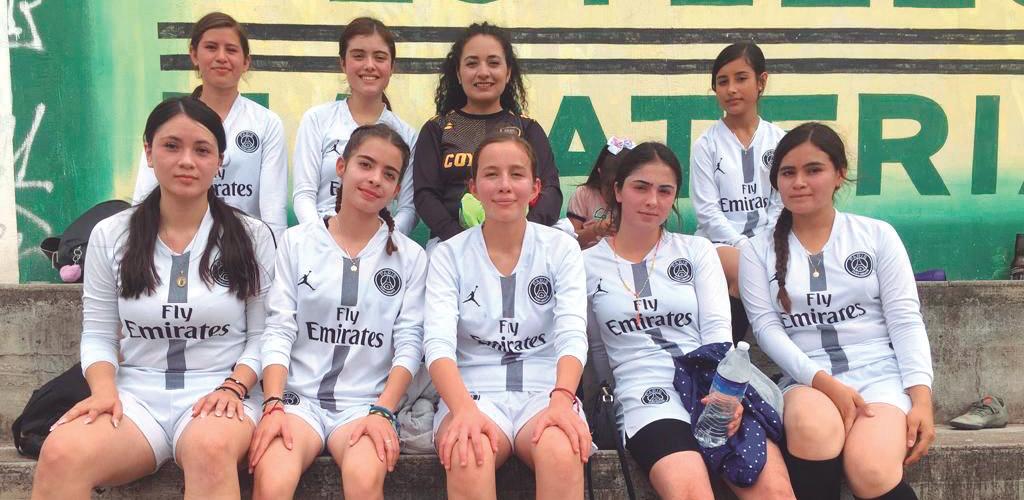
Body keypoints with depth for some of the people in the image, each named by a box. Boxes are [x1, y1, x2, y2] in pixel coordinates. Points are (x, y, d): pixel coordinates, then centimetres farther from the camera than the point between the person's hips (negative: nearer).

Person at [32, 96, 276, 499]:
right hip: (137, 394, 3)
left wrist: (234, 386, -13)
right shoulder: (110, 235, 9)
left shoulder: (252, 236, 4)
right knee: (61, 454, -30)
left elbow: (263, 337, 4)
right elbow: (97, 334, 10)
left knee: (211, 449, -39)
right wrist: (104, 390, -9)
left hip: (218, 394, -2)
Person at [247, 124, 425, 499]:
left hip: (366, 402, 0)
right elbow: (279, 331, 1)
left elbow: (409, 342, -1)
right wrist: (274, 405, -12)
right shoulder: (297, 242, 8)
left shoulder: (411, 257, 7)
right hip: (298, 397, 1)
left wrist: (382, 412, -14)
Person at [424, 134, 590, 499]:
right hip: (473, 391, 0)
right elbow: (438, 341, -10)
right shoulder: (450, 254, 4)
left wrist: (561, 399, -27)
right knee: (468, 458, -34)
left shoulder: (561, 248, 6)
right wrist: (464, 409, -29)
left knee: (562, 455, -33)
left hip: (544, 390, 1)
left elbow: (572, 335, -7)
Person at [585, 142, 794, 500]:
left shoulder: (697, 249, 15)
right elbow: (597, 349, 17)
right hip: (648, 396, -2)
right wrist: (625, 397, 7)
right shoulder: (588, 264, 11)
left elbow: (717, 329, 3)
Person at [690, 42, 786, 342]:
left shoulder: (778, 140, 9)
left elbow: (781, 204, 5)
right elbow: (708, 211, -4)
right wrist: (744, 245, -16)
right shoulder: (707, 144, 3)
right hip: (720, 241, -2)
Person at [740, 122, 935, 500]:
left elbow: (905, 320, 3)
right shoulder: (758, 251, 8)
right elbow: (766, 327, -2)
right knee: (812, 428, -37)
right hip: (807, 379, 0)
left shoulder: (878, 235, 8)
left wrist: (921, 398, -10)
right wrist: (823, 382, -16)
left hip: (879, 374, 0)